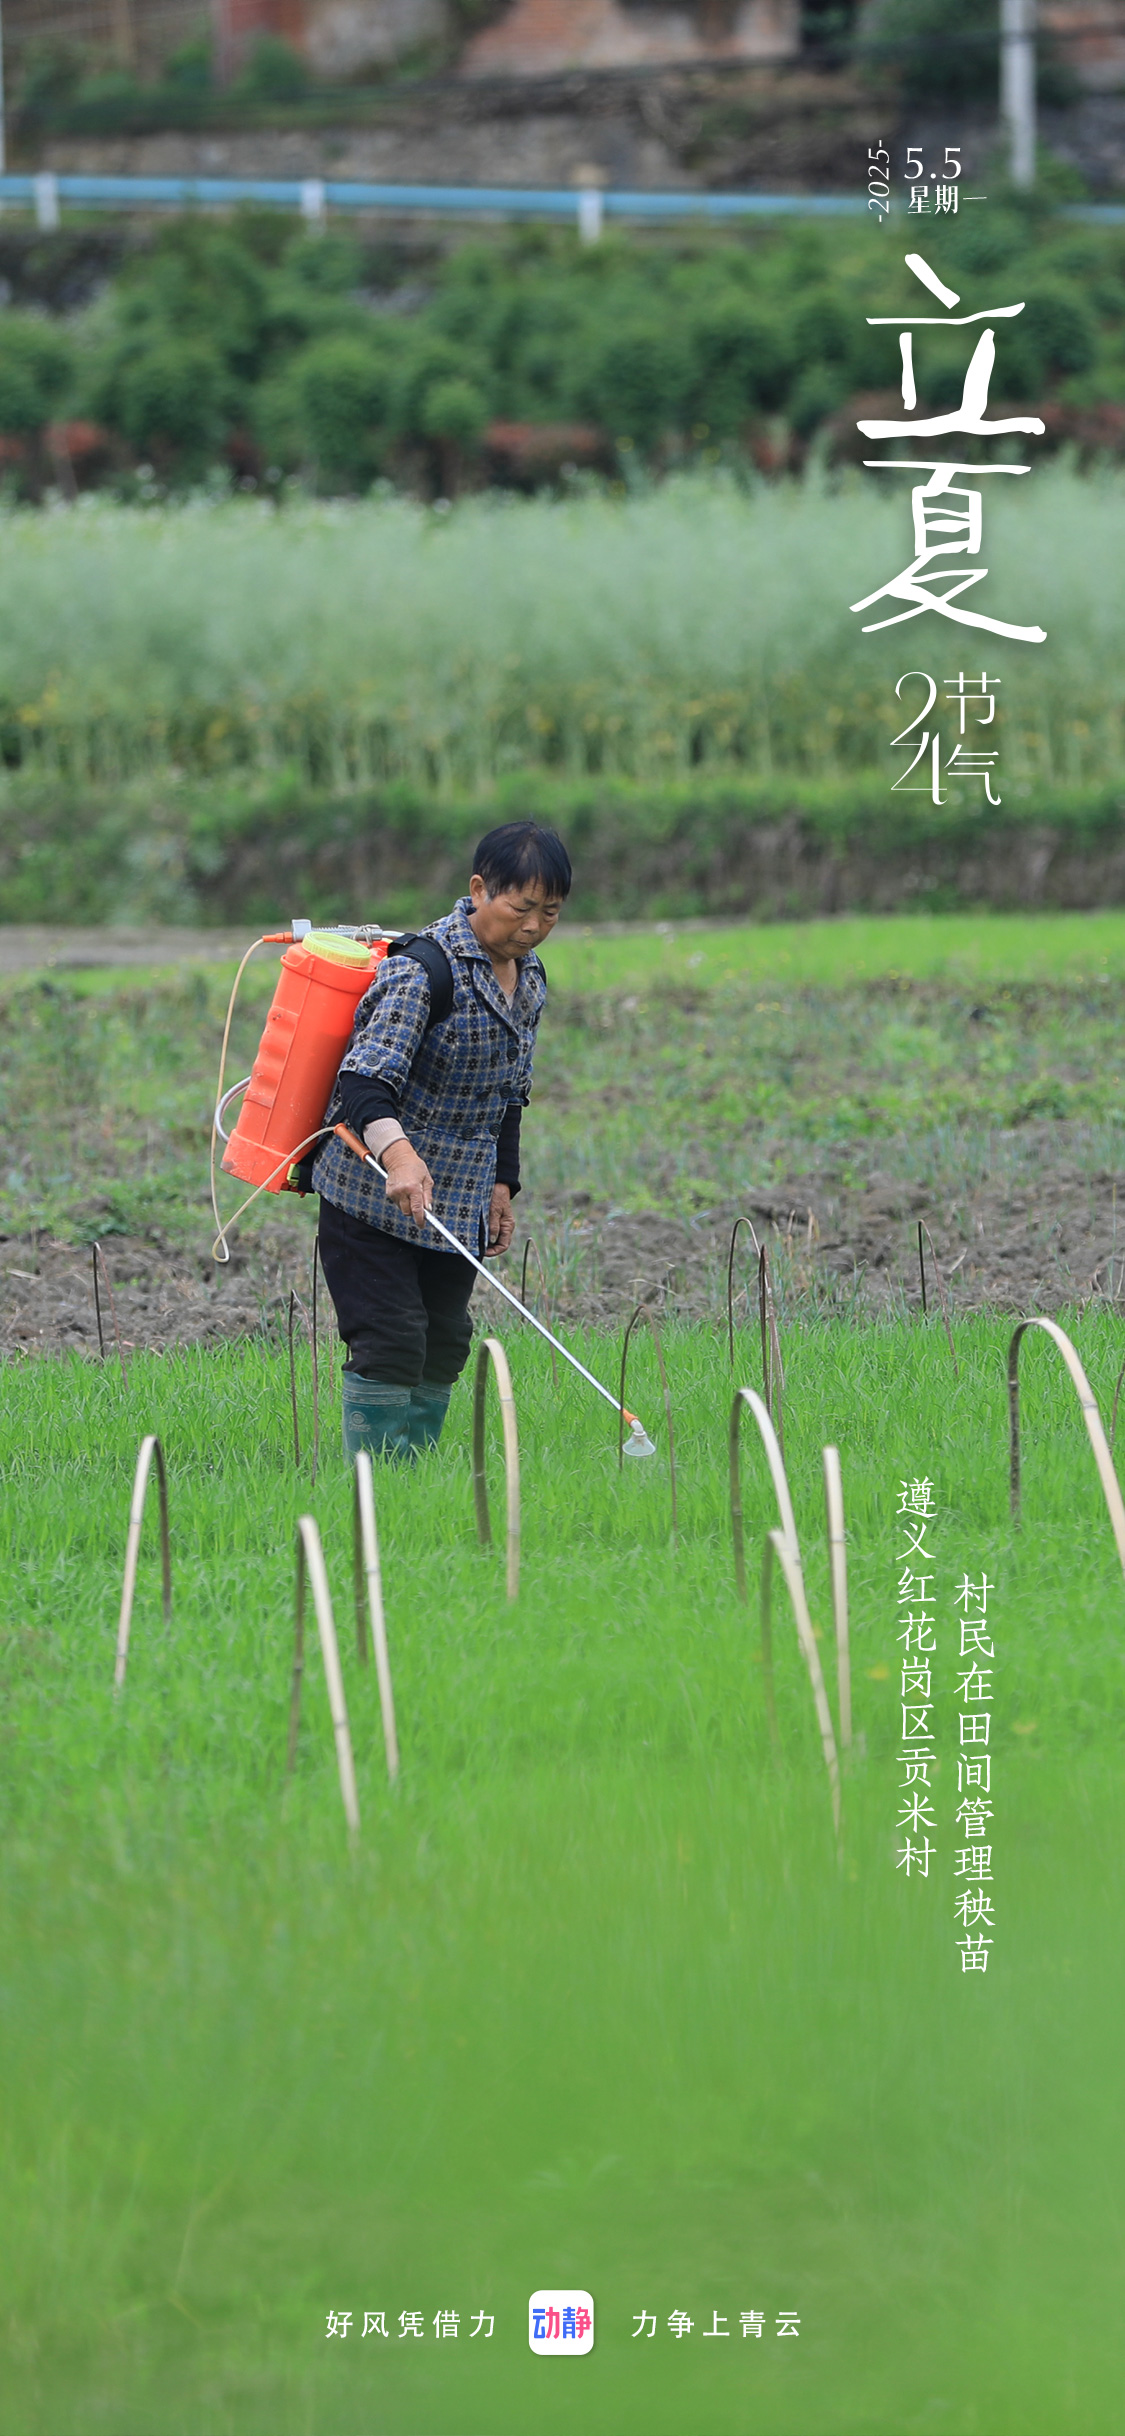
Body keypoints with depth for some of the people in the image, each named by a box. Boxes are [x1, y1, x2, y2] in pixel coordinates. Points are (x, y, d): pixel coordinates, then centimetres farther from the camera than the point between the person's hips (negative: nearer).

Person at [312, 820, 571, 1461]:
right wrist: (397, 1153, -49)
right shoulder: (423, 968, -21)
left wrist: (503, 1185, 14)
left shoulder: (529, 980, 6)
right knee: (392, 1343, -11)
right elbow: (365, 1078, -32)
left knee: (445, 1344, 7)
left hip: (458, 1203, 8)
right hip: (373, 1194, -8)